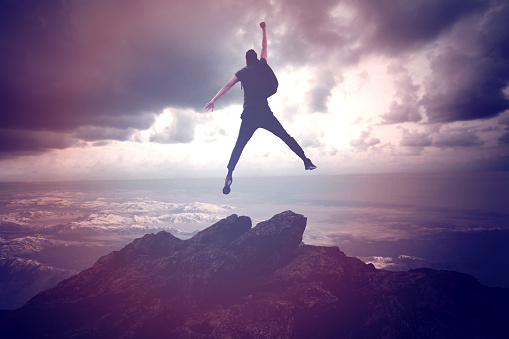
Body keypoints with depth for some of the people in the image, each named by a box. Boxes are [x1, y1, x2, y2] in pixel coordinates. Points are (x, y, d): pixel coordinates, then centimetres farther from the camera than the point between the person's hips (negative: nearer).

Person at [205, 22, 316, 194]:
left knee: (239, 146, -2)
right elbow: (264, 47, 28)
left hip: (249, 115, 0)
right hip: (265, 113, 0)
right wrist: (264, 30, 40)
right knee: (286, 137, 6)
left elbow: (227, 86, 2)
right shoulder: (261, 66, 14)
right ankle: (306, 161, 3)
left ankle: (229, 175, -19)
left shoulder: (241, 73, 12)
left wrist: (213, 100, 2)